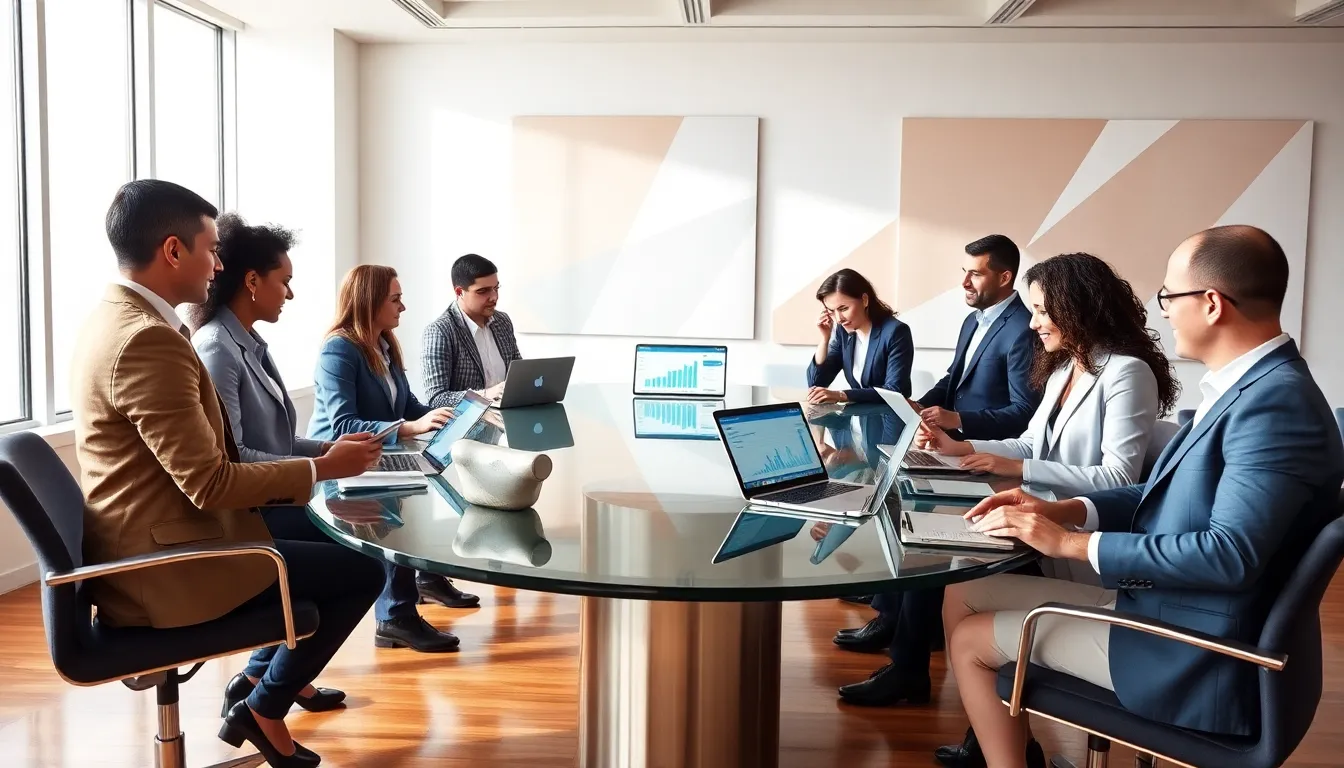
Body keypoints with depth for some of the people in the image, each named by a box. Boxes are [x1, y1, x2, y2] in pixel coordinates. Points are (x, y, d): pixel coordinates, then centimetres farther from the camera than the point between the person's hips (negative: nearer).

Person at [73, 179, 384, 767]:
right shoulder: (148, 339, -25)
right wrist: (323, 468, -14)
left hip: (145, 542, 10)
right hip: (166, 564, -10)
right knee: (362, 570, -4)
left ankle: (272, 670, 29)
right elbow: (209, 483, -25)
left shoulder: (115, 318, 7)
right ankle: (261, 710, 11)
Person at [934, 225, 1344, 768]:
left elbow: (1232, 554, -31)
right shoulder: (1248, 387, 7)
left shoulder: (1277, 403, -24)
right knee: (963, 597, 10)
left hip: (1194, 660, -9)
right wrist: (1059, 509, -2)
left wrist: (1071, 542, -23)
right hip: (1156, 604, 9)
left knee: (971, 641, -1)